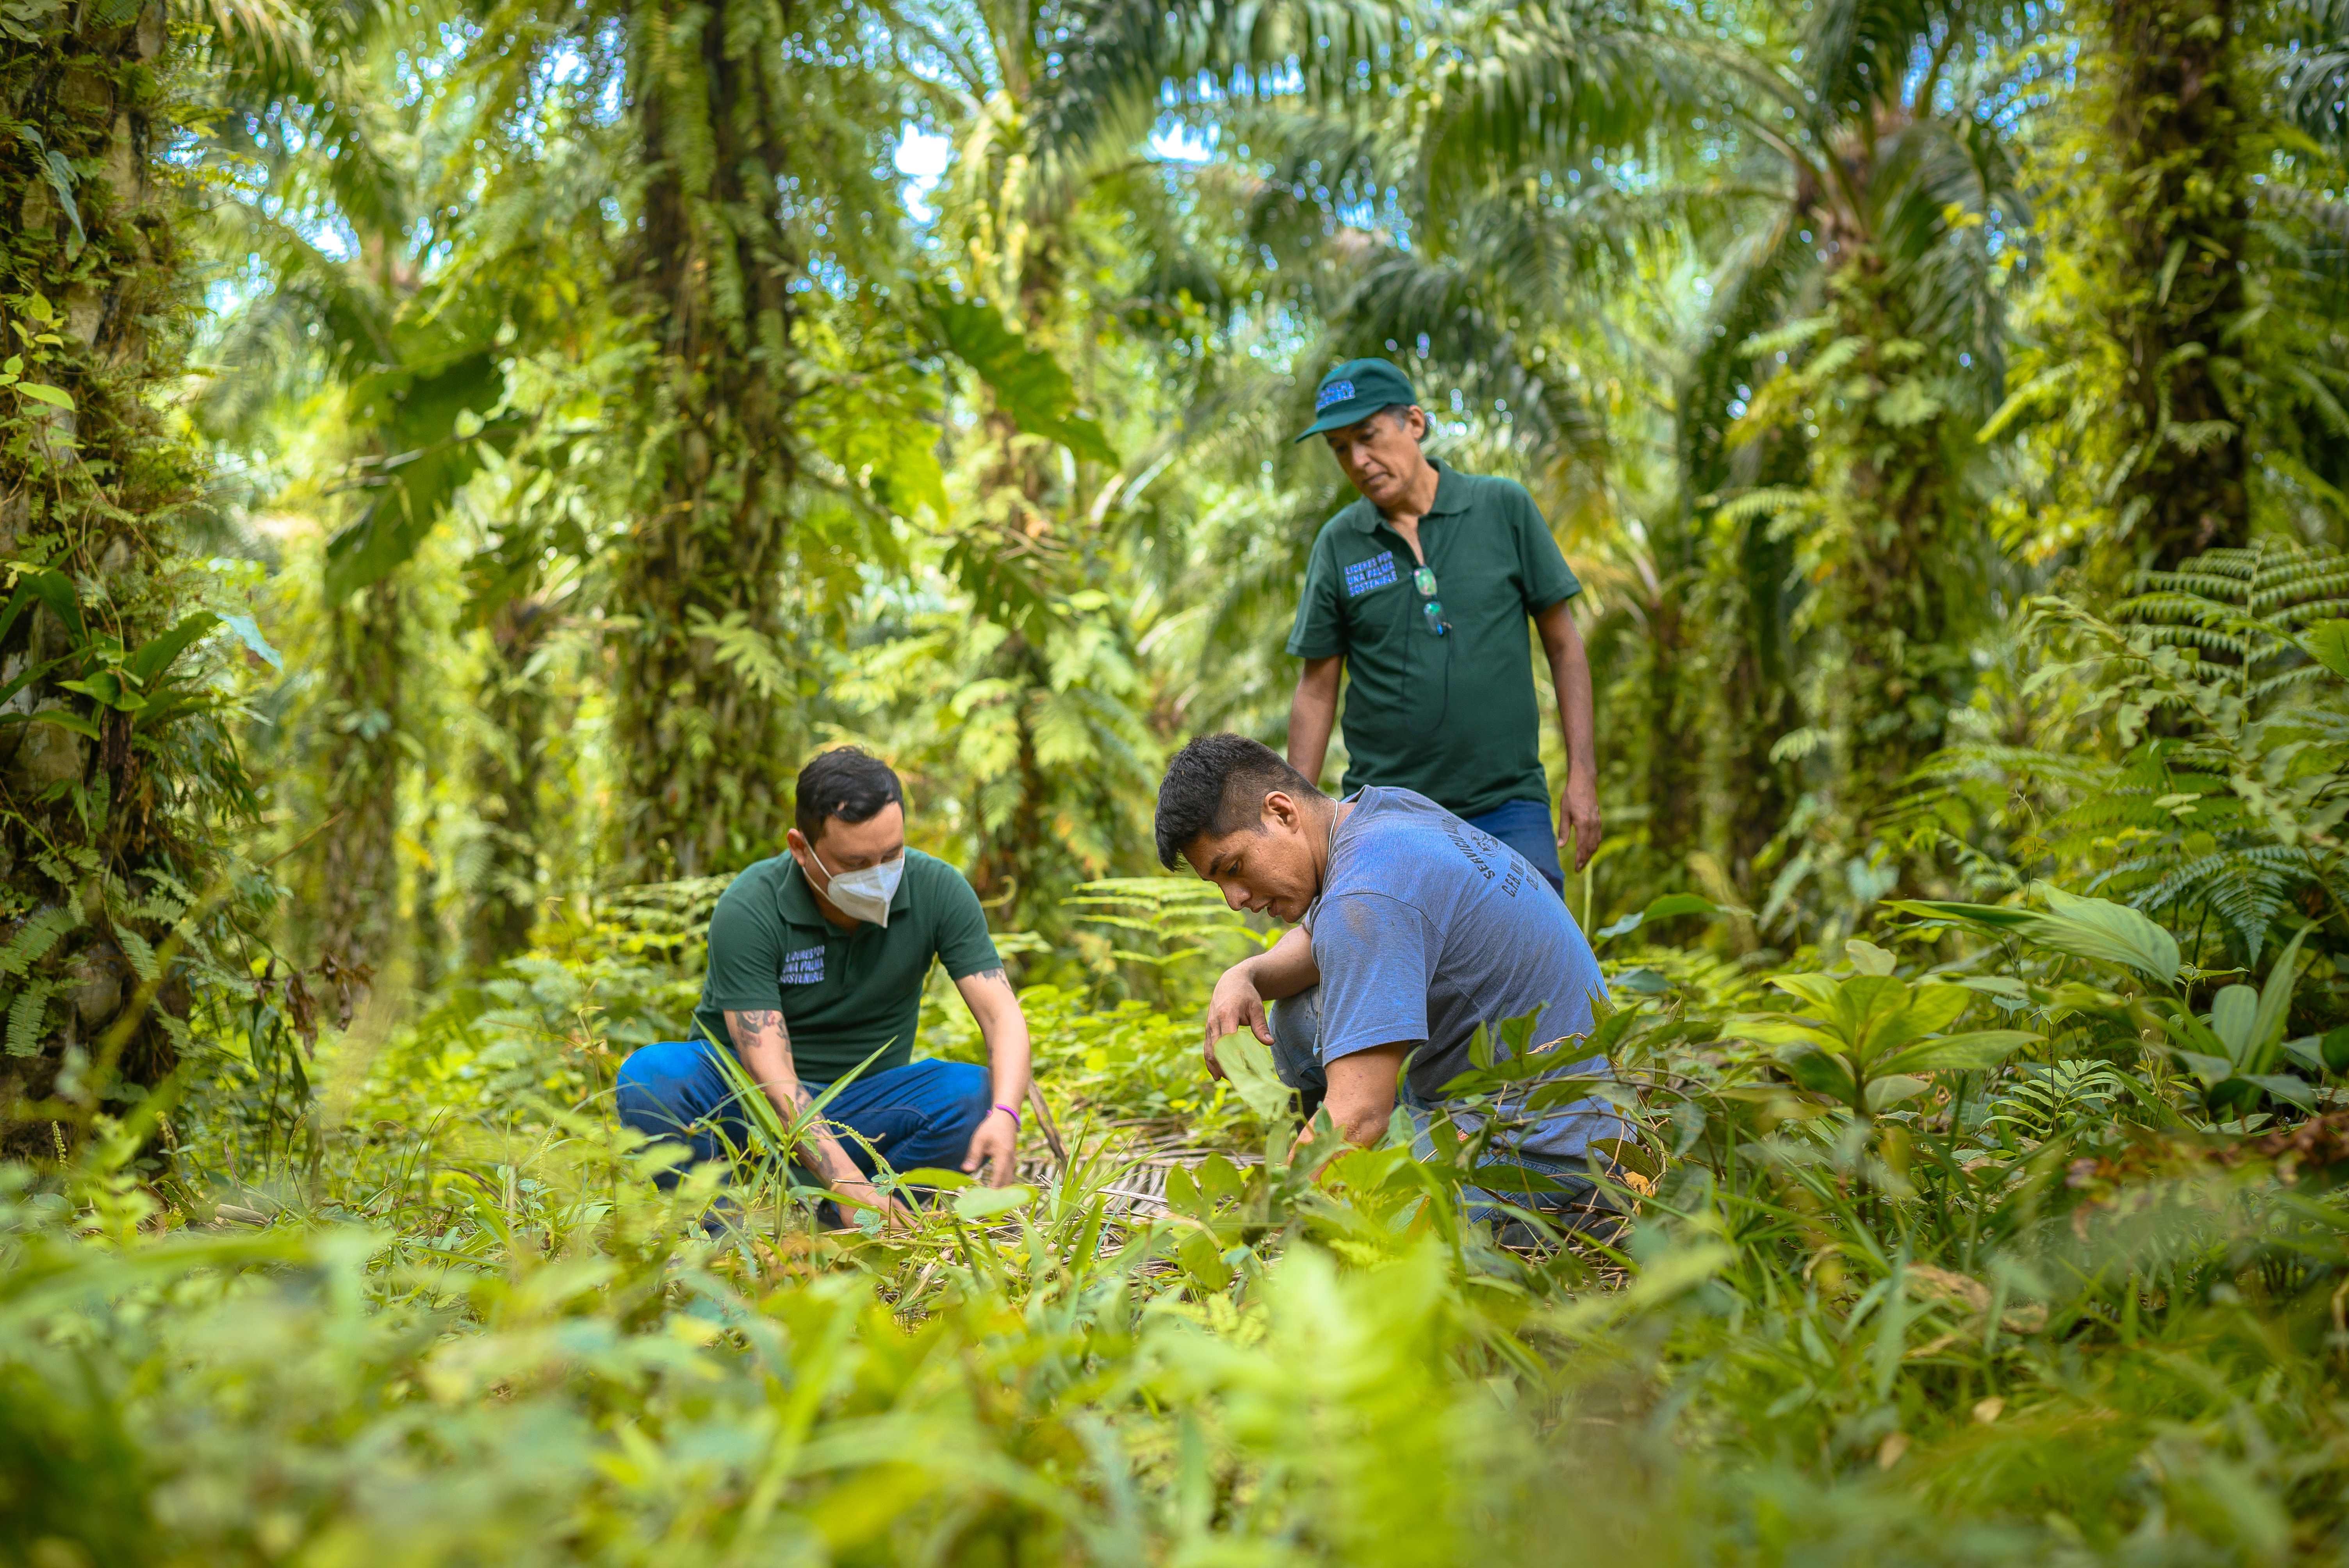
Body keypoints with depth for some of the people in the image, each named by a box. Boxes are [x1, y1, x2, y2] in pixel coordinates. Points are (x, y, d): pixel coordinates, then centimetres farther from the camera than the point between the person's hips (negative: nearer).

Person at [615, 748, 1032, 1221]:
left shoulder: (938, 890, -13)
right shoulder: (749, 910, -23)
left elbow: (1003, 1016, -16)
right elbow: (772, 1078, -28)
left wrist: (1004, 1115, -37)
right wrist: (850, 1185, -40)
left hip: (860, 1103, 2)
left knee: (978, 1096, -28)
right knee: (648, 1079, -32)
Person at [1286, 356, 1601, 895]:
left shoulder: (1504, 507, 2)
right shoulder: (1339, 543, 4)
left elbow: (1564, 644, 5)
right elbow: (1317, 690, 8)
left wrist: (1583, 775, -2)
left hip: (1507, 808, -1)